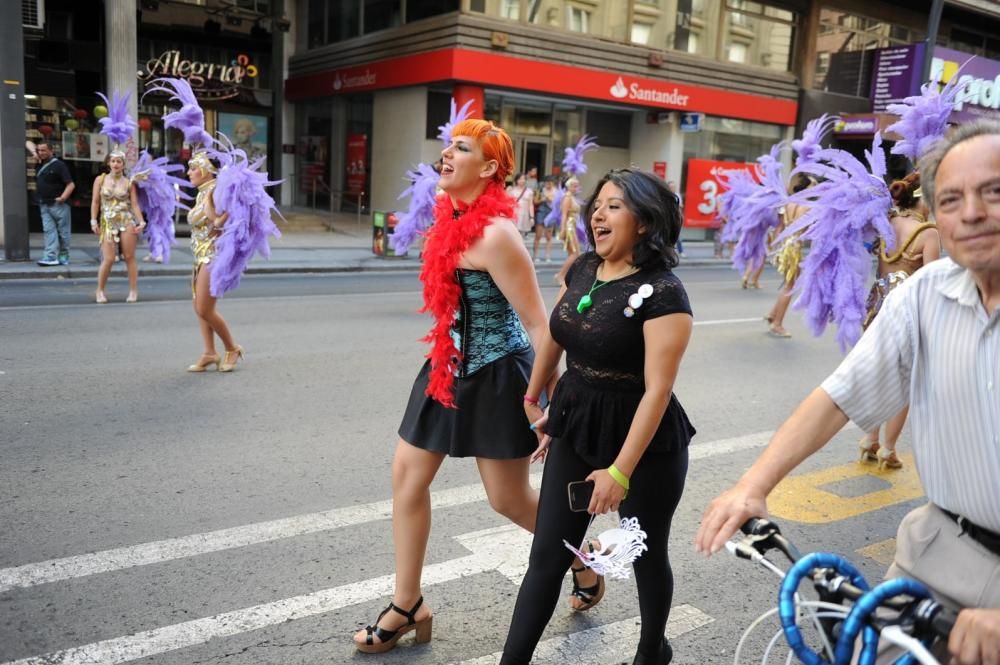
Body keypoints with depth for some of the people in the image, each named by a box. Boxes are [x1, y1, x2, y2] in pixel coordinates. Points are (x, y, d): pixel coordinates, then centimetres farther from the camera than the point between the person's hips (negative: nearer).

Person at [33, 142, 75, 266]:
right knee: (49, 230, -2)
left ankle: (63, 257, 11)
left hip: (58, 205, -6)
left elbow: (71, 184, -15)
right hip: (44, 205, 7)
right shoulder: (40, 164, 11)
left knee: (63, 231, 3)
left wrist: (63, 197, -26)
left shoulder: (58, 165, -9)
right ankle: (51, 256, -7)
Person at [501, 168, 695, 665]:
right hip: (575, 427, 6)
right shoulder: (582, 270, 0)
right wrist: (532, 397, 21)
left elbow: (657, 390, -23)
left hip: (645, 441, -5)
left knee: (646, 554, 16)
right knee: (547, 556, 8)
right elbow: (554, 335, 16)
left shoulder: (662, 293, -20)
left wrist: (619, 472, -25)